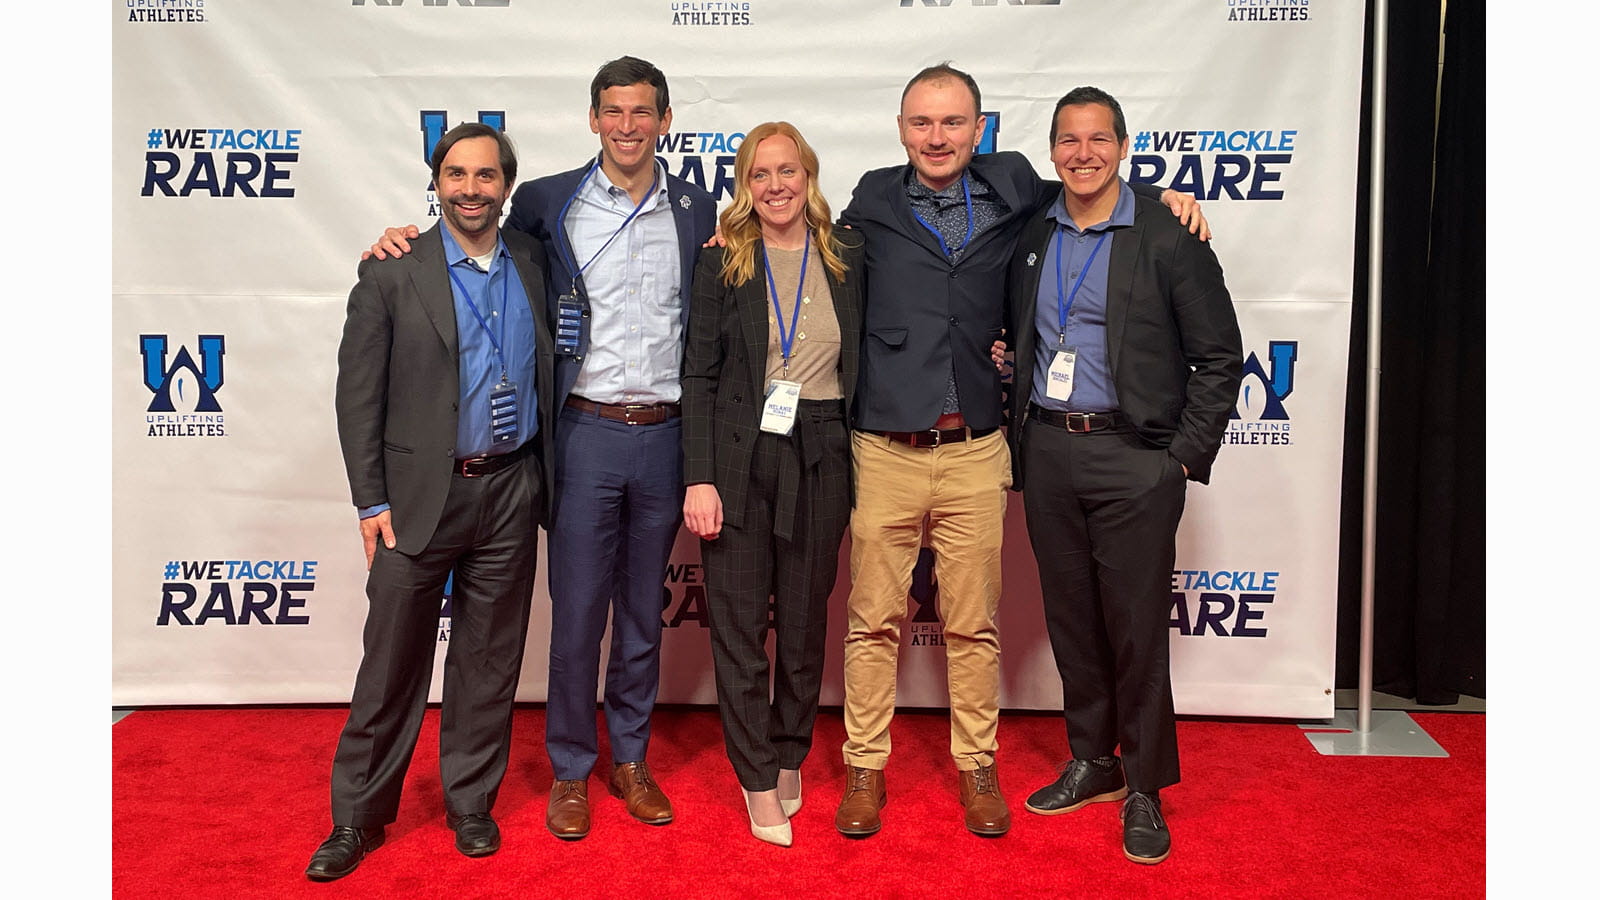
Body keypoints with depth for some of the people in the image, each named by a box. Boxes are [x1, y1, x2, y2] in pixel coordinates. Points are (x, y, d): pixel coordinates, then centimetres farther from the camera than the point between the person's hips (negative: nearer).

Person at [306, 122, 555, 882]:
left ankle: (471, 802, 26)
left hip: (510, 492, 3)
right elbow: (358, 394, -4)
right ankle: (358, 815, 19)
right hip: (419, 494, -2)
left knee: (489, 660, 11)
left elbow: (545, 373, 16)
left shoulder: (532, 264, 6)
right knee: (391, 663, 4)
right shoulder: (391, 273, -3)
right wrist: (371, 502, -7)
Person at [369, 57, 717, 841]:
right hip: (586, 432, -2)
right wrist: (403, 239, -1)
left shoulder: (698, 212, 7)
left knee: (644, 613, 13)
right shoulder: (547, 203, 2)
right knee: (576, 612, 4)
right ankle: (570, 769, 22)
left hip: (665, 436, 2)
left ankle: (630, 759, 30)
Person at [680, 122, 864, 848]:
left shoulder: (846, 259, 5)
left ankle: (790, 757, 31)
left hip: (819, 460, 2)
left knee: (805, 619, 11)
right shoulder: (721, 264, 1)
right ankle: (759, 783, 18)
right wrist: (699, 479, -9)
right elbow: (699, 376, -2)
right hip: (739, 459, -1)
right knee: (738, 624, 3)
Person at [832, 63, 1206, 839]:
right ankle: (865, 768, 23)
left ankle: (976, 766, 27)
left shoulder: (1011, 188, 6)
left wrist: (1159, 196, 12)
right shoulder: (873, 201, 4)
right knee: (873, 622, 7)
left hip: (974, 454, 1)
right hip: (883, 452, -1)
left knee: (974, 626, 10)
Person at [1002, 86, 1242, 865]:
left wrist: (1185, 456, -7)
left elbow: (1220, 356, -3)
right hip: (1046, 452, 5)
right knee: (1070, 617, 12)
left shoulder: (1168, 239, -4)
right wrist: (1018, 435, 9)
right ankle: (1091, 762, 28)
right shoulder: (1031, 237, 9)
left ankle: (1146, 787, 15)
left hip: (1133, 457, -4)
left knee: (1136, 624, 0)